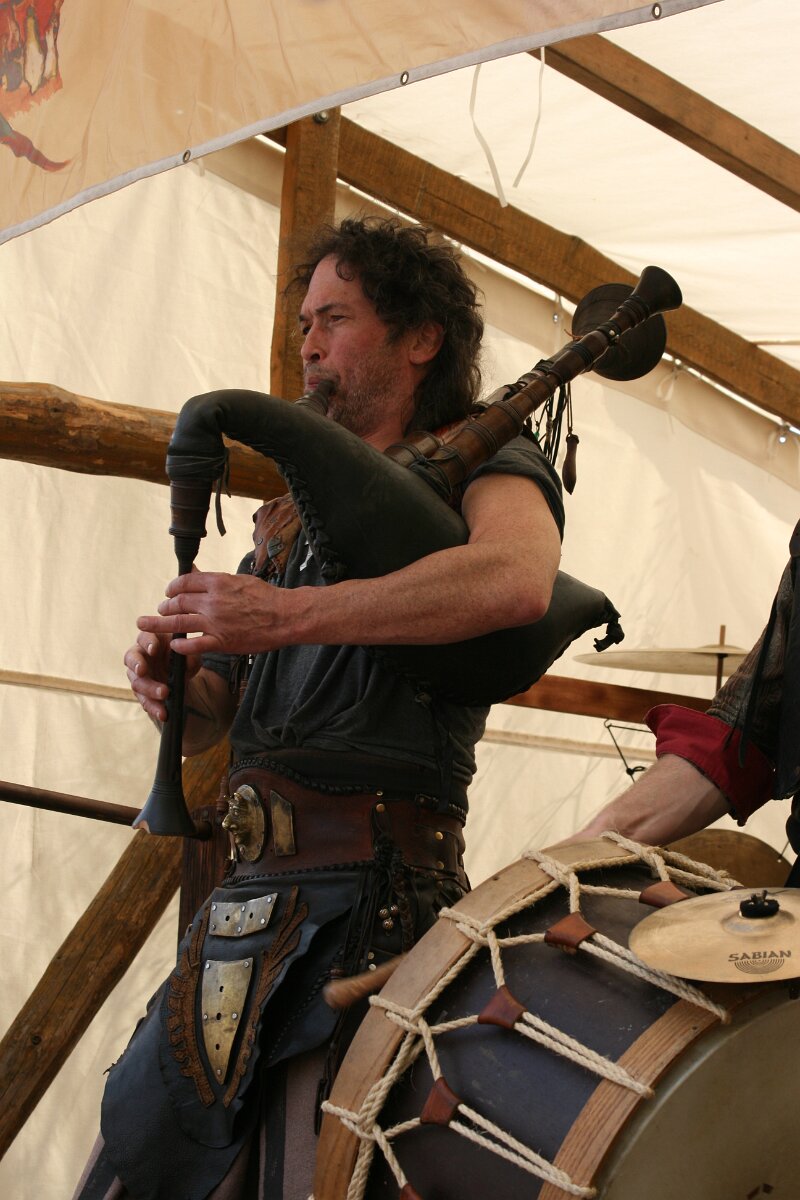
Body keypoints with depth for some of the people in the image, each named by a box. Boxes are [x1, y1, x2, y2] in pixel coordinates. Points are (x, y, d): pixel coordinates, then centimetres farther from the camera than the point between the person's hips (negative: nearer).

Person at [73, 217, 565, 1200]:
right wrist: (172, 679, -3)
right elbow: (206, 726, 22)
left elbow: (517, 578, -25)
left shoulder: (483, 462, 2)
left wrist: (285, 614, -23)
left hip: (351, 885, -7)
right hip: (271, 881, 7)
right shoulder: (298, 513, 23)